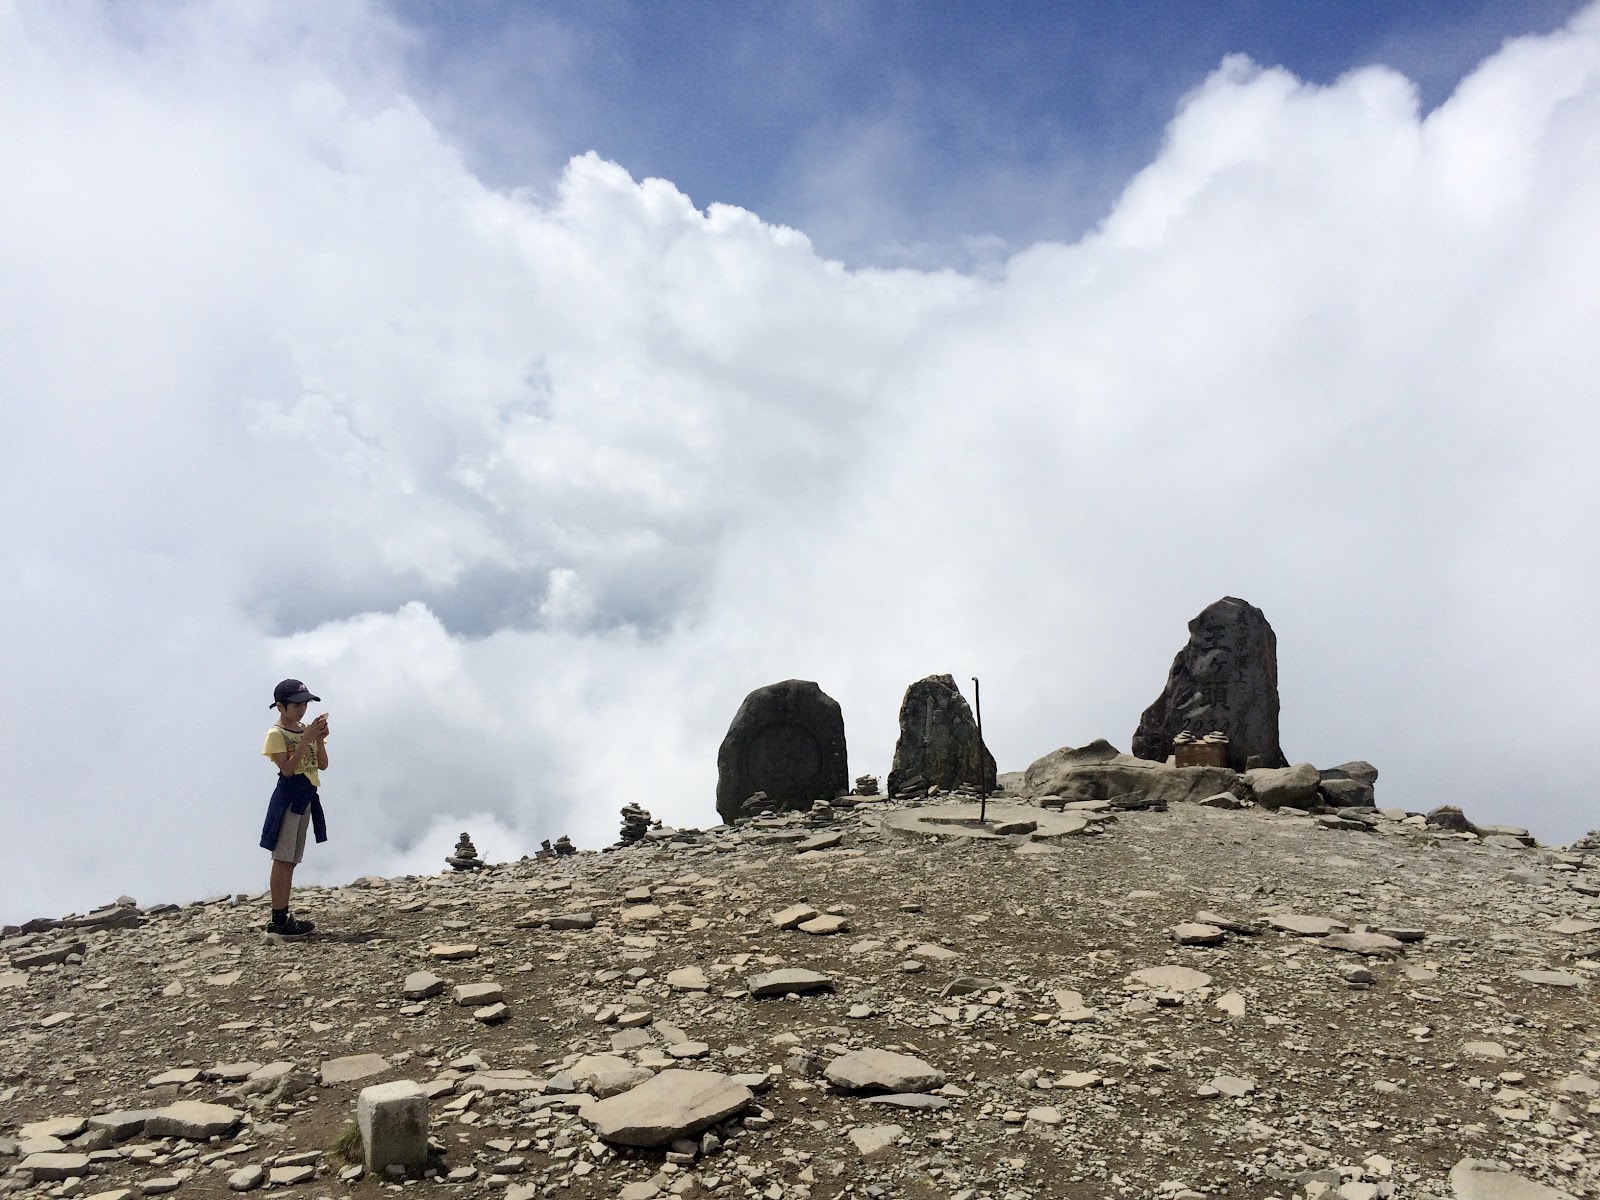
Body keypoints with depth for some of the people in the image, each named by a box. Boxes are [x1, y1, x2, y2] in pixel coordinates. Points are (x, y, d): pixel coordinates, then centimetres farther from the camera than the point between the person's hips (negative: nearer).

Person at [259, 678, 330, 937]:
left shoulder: (307, 730, 10)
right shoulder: (276, 734, -10)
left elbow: (323, 765, 6)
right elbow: (287, 769, -20)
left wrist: (320, 739, -9)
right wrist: (306, 739, -23)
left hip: (306, 799, 8)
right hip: (287, 799, -8)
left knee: (291, 860, 10)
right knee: (283, 860, -7)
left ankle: (282, 917, 14)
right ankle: (279, 920, -5)